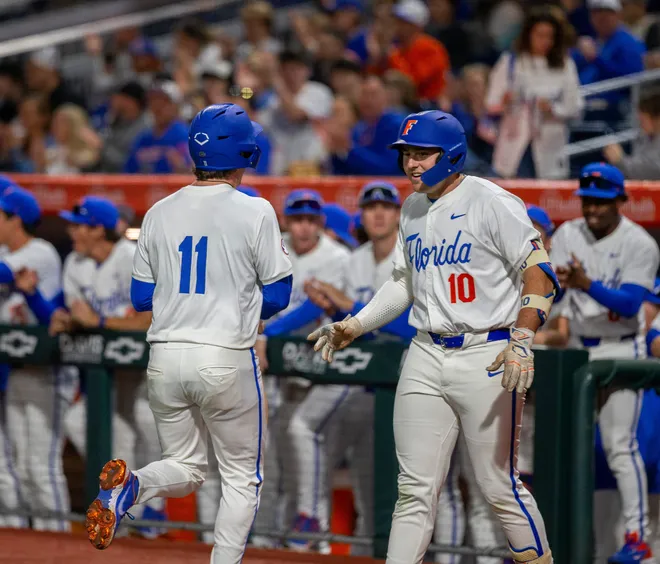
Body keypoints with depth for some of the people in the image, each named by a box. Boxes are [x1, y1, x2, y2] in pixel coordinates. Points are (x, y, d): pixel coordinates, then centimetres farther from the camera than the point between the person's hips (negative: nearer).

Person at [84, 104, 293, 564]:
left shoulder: (160, 214, 6)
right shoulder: (255, 212, -6)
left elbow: (141, 298, 9)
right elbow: (278, 296, -4)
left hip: (165, 360, 4)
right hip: (227, 359, -4)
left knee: (186, 468, 18)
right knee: (242, 477, 11)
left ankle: (131, 485, -14)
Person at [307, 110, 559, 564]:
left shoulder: (493, 203, -10)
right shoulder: (413, 210, 14)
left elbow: (540, 273, -14)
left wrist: (522, 341, -26)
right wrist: (353, 327, 16)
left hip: (487, 356, -7)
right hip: (426, 357, 7)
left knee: (499, 486, -3)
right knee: (415, 490, 4)